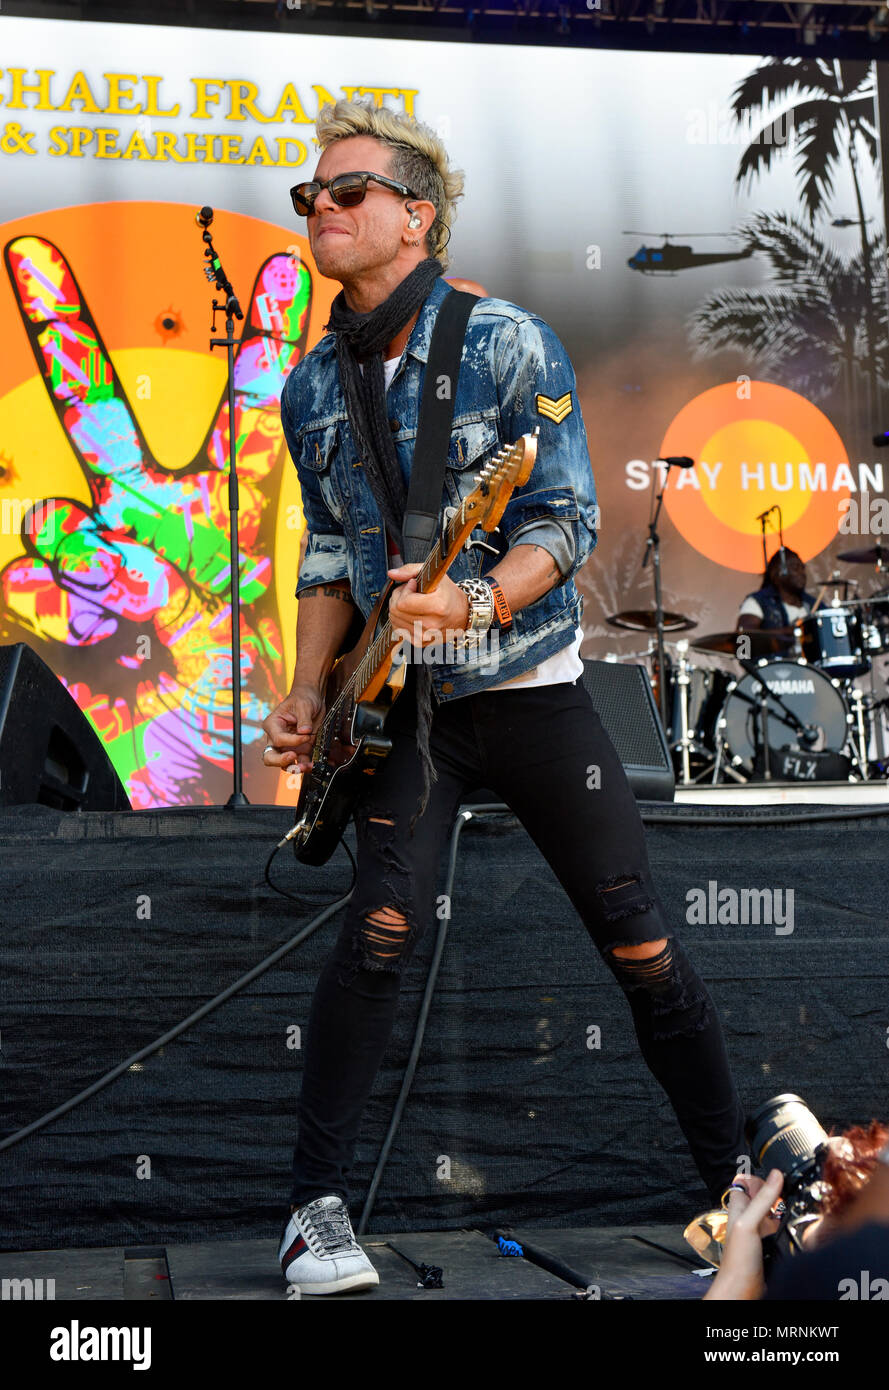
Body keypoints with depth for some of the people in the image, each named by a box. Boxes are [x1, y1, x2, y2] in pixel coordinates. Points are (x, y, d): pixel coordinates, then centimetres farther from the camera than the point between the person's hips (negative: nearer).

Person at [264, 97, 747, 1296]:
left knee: (640, 945, 2)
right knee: (382, 927, -14)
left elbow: (567, 521, -12)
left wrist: (476, 600, -31)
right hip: (405, 703, 3)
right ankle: (318, 1207, -1)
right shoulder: (311, 390, 6)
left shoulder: (509, 344, -8)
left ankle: (736, 1181, 19)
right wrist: (308, 692, 3)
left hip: (533, 689, -2)